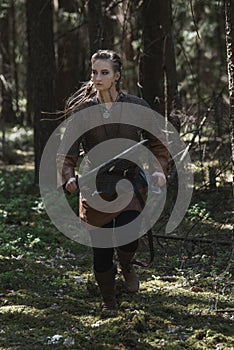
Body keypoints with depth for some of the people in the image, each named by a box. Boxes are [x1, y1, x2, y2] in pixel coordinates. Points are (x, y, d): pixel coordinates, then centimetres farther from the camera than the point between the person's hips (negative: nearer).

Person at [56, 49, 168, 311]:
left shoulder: (136, 107, 1)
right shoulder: (82, 110, 0)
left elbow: (158, 143, 10)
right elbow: (67, 151, -3)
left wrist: (159, 169, -8)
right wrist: (68, 177, -22)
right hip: (96, 189, 1)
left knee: (128, 240, -23)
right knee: (101, 252, 2)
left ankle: (126, 266, 15)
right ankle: (108, 302, 27)